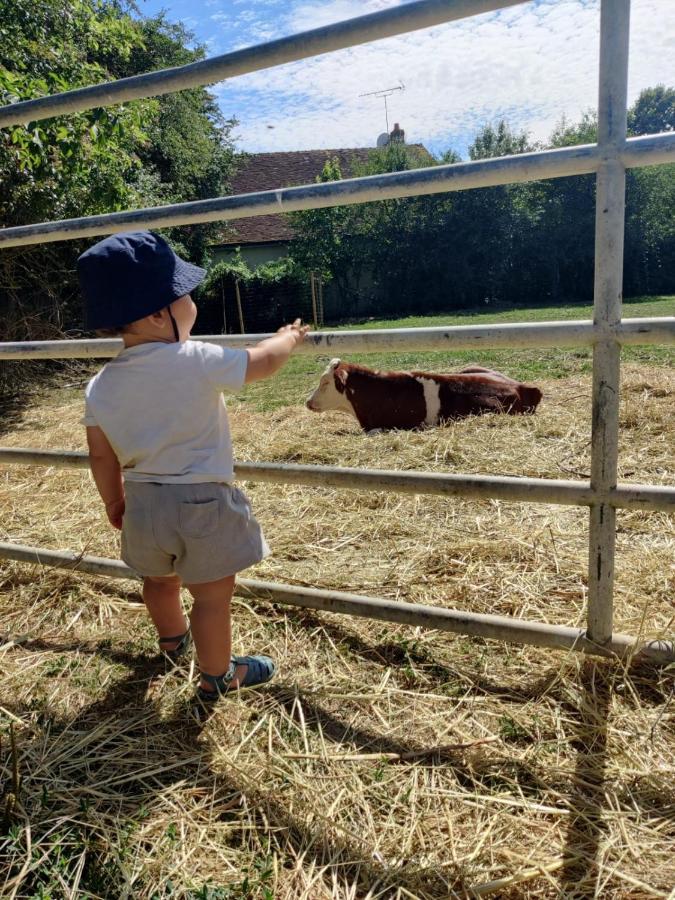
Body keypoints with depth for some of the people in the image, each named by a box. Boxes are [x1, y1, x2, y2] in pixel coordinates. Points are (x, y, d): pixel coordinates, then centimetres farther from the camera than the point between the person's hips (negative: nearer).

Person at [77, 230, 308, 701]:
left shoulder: (102, 384, -4)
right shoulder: (198, 361, -20)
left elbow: (101, 456, 2)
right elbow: (263, 362, -10)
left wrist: (115, 503, 17)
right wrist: (288, 338, 10)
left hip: (143, 502, 7)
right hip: (202, 502, -6)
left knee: (160, 579, 29)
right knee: (212, 593, 11)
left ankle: (173, 638, 56)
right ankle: (218, 676, 28)